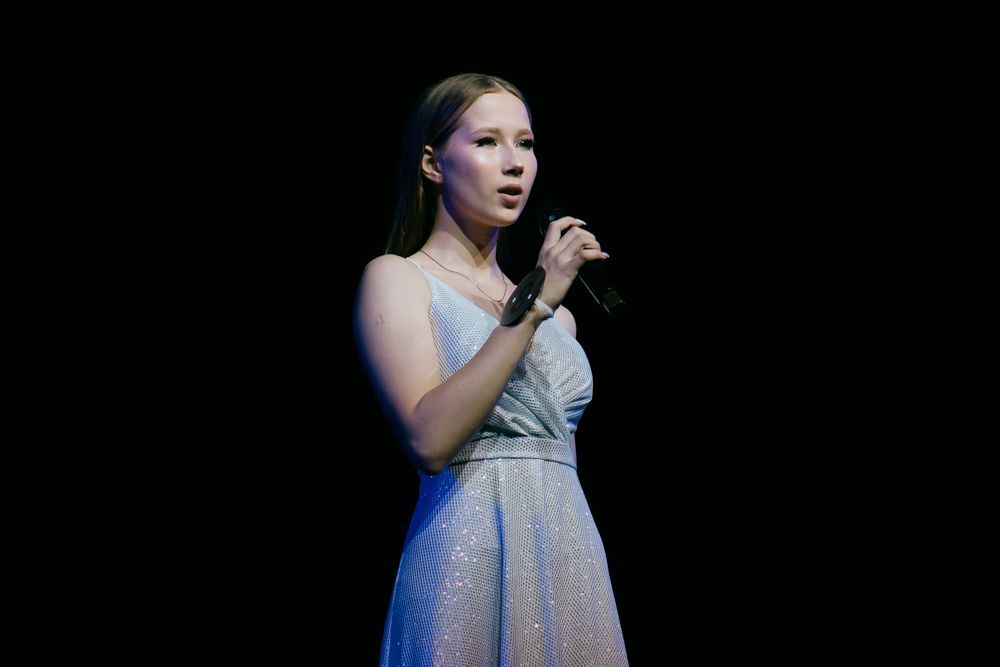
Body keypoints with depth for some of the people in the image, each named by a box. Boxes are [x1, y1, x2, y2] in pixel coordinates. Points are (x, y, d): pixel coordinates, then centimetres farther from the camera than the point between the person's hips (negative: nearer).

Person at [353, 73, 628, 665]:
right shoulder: (396, 278, -1)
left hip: (575, 560, 6)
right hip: (470, 561, -5)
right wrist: (532, 306, -16)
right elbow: (429, 440, -16)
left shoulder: (557, 315, 16)